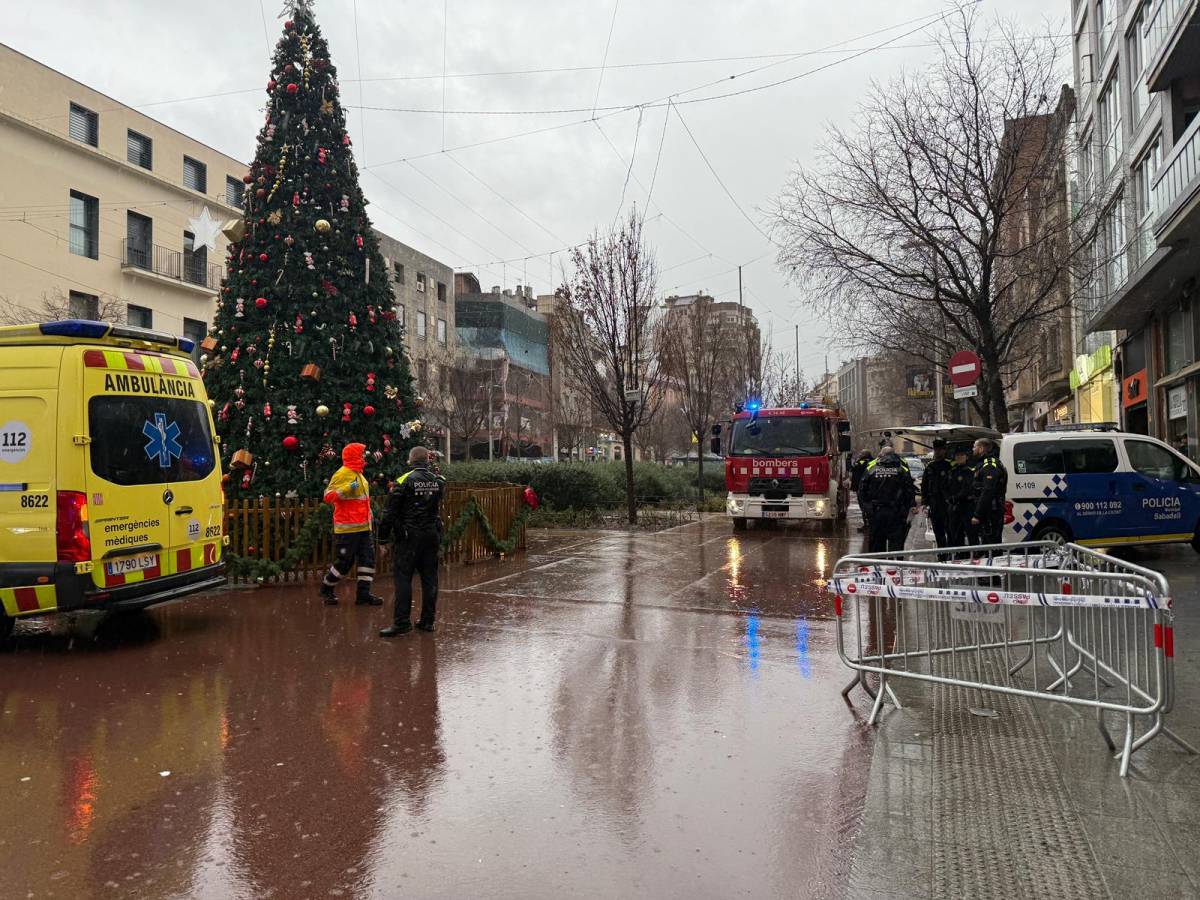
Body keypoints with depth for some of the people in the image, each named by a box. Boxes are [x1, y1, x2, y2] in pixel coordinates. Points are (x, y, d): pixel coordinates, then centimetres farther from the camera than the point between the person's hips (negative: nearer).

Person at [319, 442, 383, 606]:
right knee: (344, 562, -1)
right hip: (347, 528, -9)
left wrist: (368, 518, 24)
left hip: (363, 527, 9)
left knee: (368, 559, 3)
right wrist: (347, 488, -29)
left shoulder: (359, 474, 17)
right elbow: (328, 496, -19)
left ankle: (364, 594, 7)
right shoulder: (342, 474, -12)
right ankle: (326, 590, 19)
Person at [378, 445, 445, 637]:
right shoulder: (438, 481, 6)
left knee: (403, 577, -2)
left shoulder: (404, 481, -9)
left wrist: (383, 537, -2)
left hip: (410, 536, -5)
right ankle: (427, 621, 14)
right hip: (432, 535, 5)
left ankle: (402, 622, -5)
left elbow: (390, 512, -7)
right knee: (429, 577, 9)